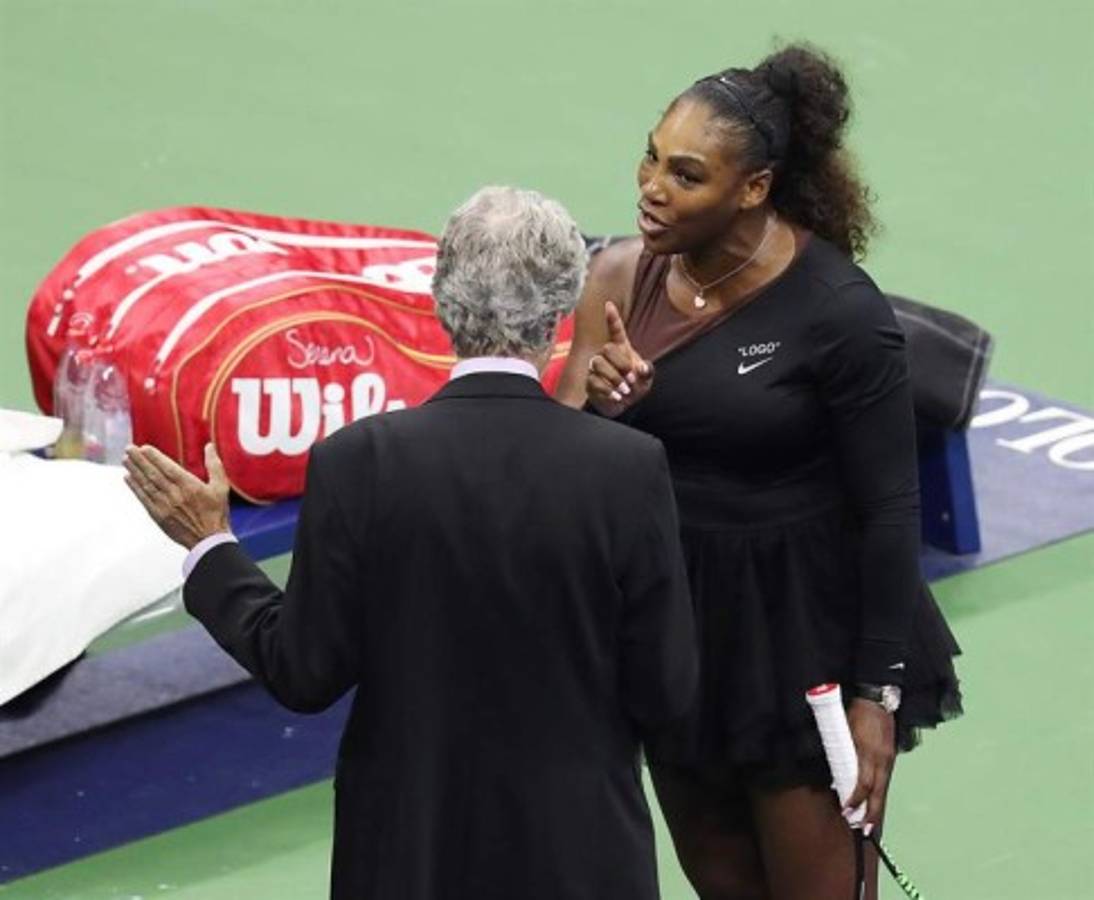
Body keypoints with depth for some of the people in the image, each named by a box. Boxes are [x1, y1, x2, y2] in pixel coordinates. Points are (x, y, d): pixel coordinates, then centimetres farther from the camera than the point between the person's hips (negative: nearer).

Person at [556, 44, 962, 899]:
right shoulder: (624, 276, -6)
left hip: (805, 634, -5)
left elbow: (889, 509, -13)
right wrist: (594, 406, -23)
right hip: (674, 621, 5)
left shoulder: (839, 311, -19)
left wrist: (879, 691, -12)